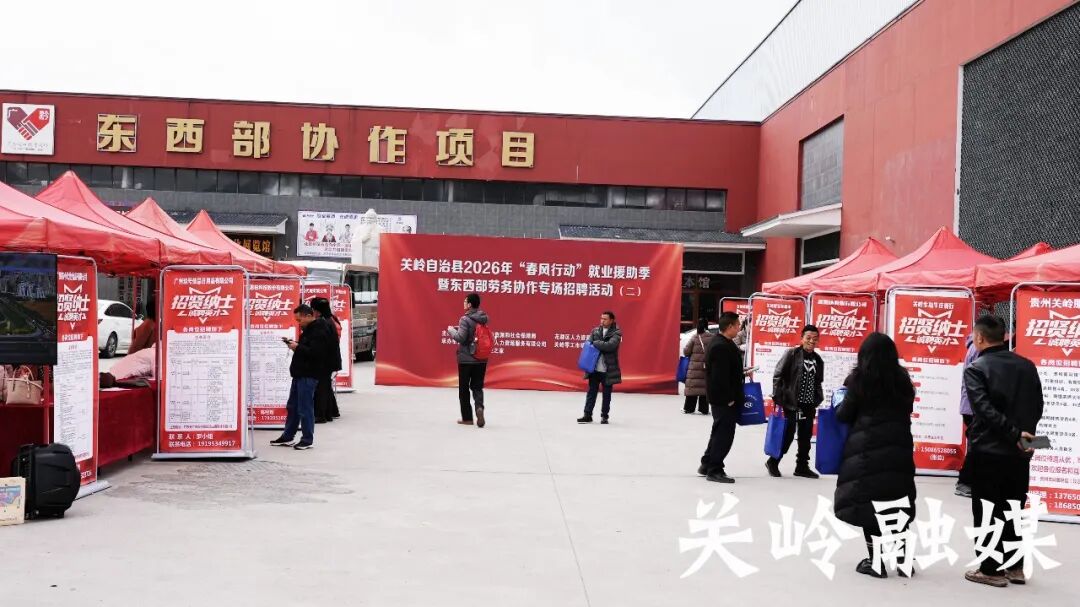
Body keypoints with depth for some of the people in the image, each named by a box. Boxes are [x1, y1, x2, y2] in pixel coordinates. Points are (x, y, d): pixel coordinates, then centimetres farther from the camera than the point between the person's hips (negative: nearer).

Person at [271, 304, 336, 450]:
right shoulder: (309, 329, 16)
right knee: (292, 406, 16)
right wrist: (295, 344, 5)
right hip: (300, 373, 10)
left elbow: (315, 353, -25)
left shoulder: (319, 331, -16)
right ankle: (287, 437, 25)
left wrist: (298, 347, -17)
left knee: (305, 408, -3)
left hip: (308, 375, -10)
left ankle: (307, 440, 7)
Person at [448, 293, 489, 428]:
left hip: (466, 359, -5)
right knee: (477, 386, 12)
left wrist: (451, 329, -2)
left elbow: (460, 338, -19)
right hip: (481, 360, 5)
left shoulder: (465, 319, -15)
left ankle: (467, 418, 13)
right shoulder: (484, 318, 4)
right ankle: (479, 407, -16)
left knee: (464, 388, 9)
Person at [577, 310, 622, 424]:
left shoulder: (616, 333, -5)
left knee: (607, 394, 8)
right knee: (591, 392, 5)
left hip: (608, 369, -3)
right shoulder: (595, 331, 8)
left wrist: (595, 343, -14)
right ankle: (587, 415, 11)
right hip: (595, 368, 3)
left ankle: (604, 416, 19)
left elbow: (610, 345, -21)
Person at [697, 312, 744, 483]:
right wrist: (729, 399, -21)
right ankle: (714, 470, 3)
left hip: (722, 398, 11)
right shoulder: (721, 347, -22)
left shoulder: (722, 343, 12)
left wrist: (741, 373, 16)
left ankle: (707, 465, 30)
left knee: (719, 432, 20)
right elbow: (720, 376, -25)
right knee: (724, 434, -4)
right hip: (724, 399, -11)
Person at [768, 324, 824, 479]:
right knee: (788, 434, -4)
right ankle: (773, 462, 12)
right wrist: (777, 397, -12)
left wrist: (818, 399, 7)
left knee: (805, 436, 9)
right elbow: (778, 376, -7)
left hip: (809, 404, 6)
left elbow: (817, 383, 18)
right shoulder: (792, 354, -6)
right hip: (791, 403, -5)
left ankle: (802, 466, 21)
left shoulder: (818, 360, 10)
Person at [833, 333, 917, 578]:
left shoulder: (859, 378, -3)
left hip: (867, 450, -4)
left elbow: (844, 415, -1)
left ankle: (876, 561, 5)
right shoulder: (903, 379, 8)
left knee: (867, 504, 5)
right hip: (899, 448, 4)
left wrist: (840, 407, 20)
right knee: (898, 504, 13)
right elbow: (905, 411, 11)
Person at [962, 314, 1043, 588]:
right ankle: (1015, 566, 22)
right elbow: (1038, 407, 8)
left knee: (987, 510, 3)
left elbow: (985, 409, -21)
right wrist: (1024, 434, 12)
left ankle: (993, 569, 7)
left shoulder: (976, 369, -10)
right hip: (1020, 452, 6)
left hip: (988, 450, -5)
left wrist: (1015, 434, -19)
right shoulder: (1027, 365, 6)